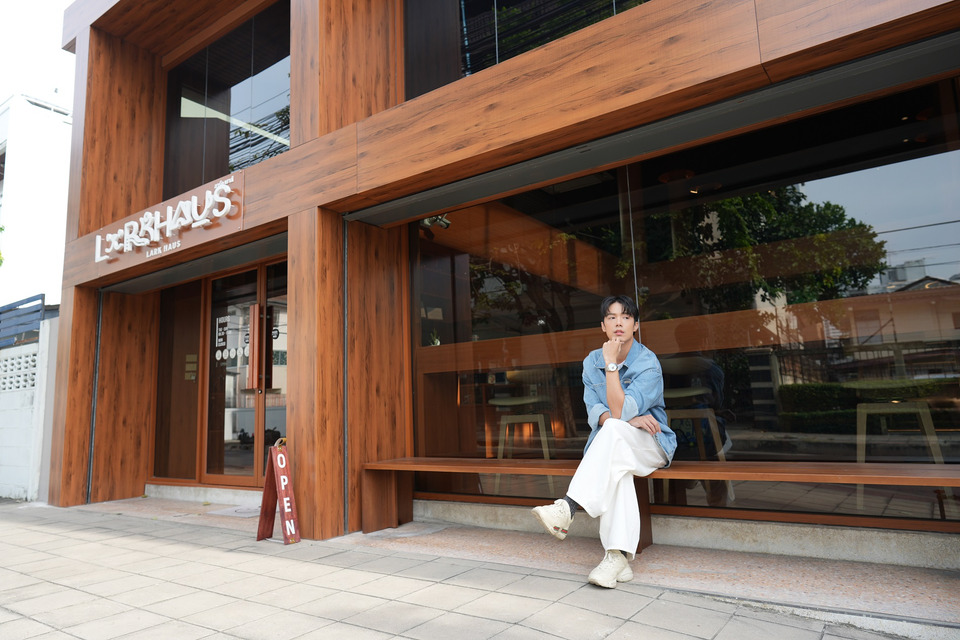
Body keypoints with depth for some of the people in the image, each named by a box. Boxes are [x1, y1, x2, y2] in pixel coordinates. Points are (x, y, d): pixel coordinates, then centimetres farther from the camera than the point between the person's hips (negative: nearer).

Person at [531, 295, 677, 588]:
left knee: (612, 430, -37)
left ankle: (567, 508, -44)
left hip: (650, 445, -3)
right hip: (610, 445, 3)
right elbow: (594, 412, -3)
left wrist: (611, 364, -25)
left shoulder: (648, 363, -12)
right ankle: (618, 556, -36)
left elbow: (619, 412, -22)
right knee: (615, 466, -35)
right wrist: (627, 420, -22)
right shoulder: (592, 361, 4)